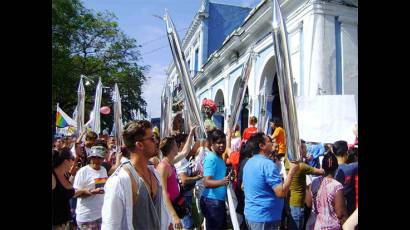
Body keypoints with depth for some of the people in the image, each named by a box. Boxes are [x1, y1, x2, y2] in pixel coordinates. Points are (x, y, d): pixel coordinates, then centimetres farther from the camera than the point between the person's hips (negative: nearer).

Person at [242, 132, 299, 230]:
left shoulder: (248, 163, 7)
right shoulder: (268, 164, -21)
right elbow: (281, 193, -24)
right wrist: (292, 171, -16)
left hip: (250, 214, 9)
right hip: (265, 217, -8)